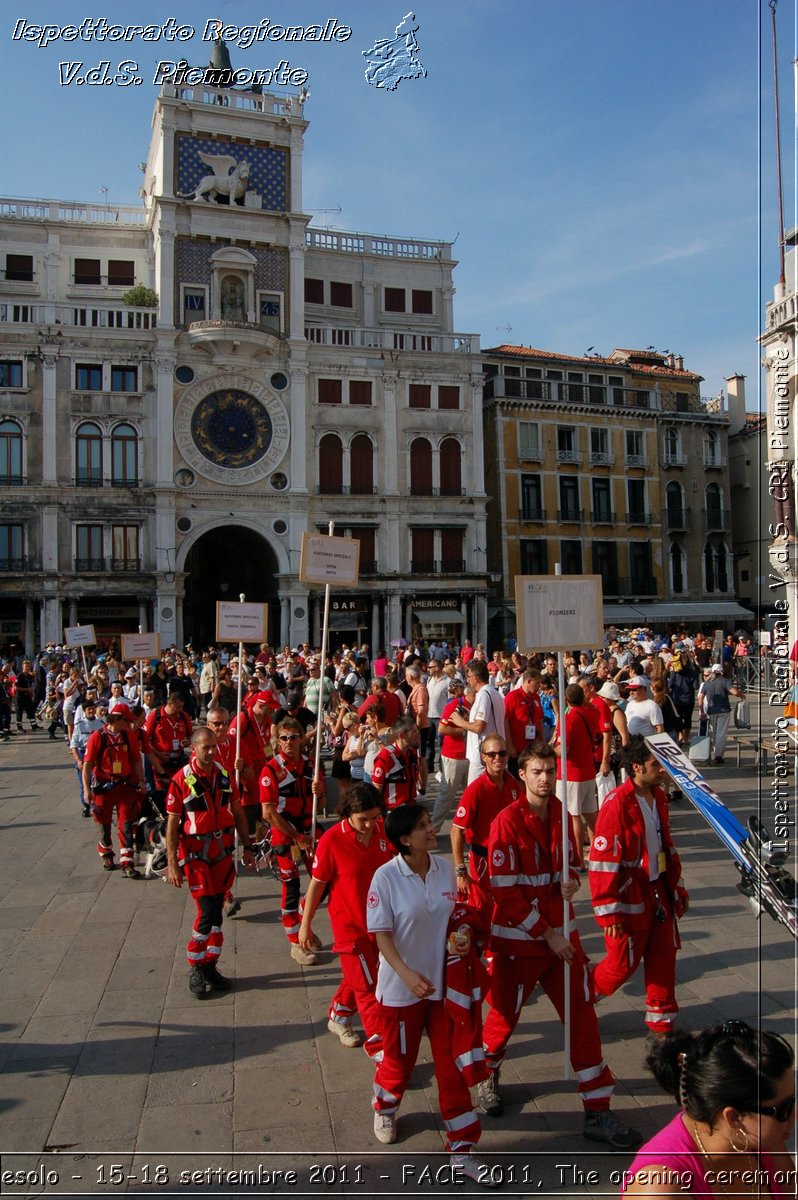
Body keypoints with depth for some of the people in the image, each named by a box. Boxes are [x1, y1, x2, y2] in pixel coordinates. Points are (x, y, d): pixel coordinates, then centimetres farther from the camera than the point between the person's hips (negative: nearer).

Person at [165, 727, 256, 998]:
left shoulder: (224, 775, 2)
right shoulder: (181, 780, -13)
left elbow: (238, 814, 10)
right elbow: (172, 824, -10)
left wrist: (247, 848, 10)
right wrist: (172, 863, -11)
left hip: (223, 853, 5)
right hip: (196, 855, -5)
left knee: (216, 912, 12)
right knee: (208, 914, -8)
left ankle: (210, 966, 25)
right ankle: (195, 968, 11)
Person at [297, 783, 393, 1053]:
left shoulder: (384, 830, -11)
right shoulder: (332, 840, -23)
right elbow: (317, 883, -12)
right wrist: (306, 925, -5)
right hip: (349, 923, -5)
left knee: (358, 976, 22)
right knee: (367, 986, 1)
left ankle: (339, 1017, 46)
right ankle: (379, 1047, 13)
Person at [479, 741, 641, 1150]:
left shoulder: (562, 816, 1)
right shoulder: (508, 822, -18)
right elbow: (505, 892, -17)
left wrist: (571, 881, -10)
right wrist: (547, 935, -15)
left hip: (561, 933, 5)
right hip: (518, 937, -5)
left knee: (583, 1016, 5)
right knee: (505, 1015, 12)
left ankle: (597, 1112, 18)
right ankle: (486, 1076, 43)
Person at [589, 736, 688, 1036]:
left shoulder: (658, 797, 5)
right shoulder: (617, 803, -22)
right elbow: (603, 860, -21)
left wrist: (677, 886, 19)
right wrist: (607, 910, -19)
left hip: (659, 893, 7)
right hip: (629, 899, -7)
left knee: (664, 958, 12)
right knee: (623, 963, 5)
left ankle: (660, 1022, 29)